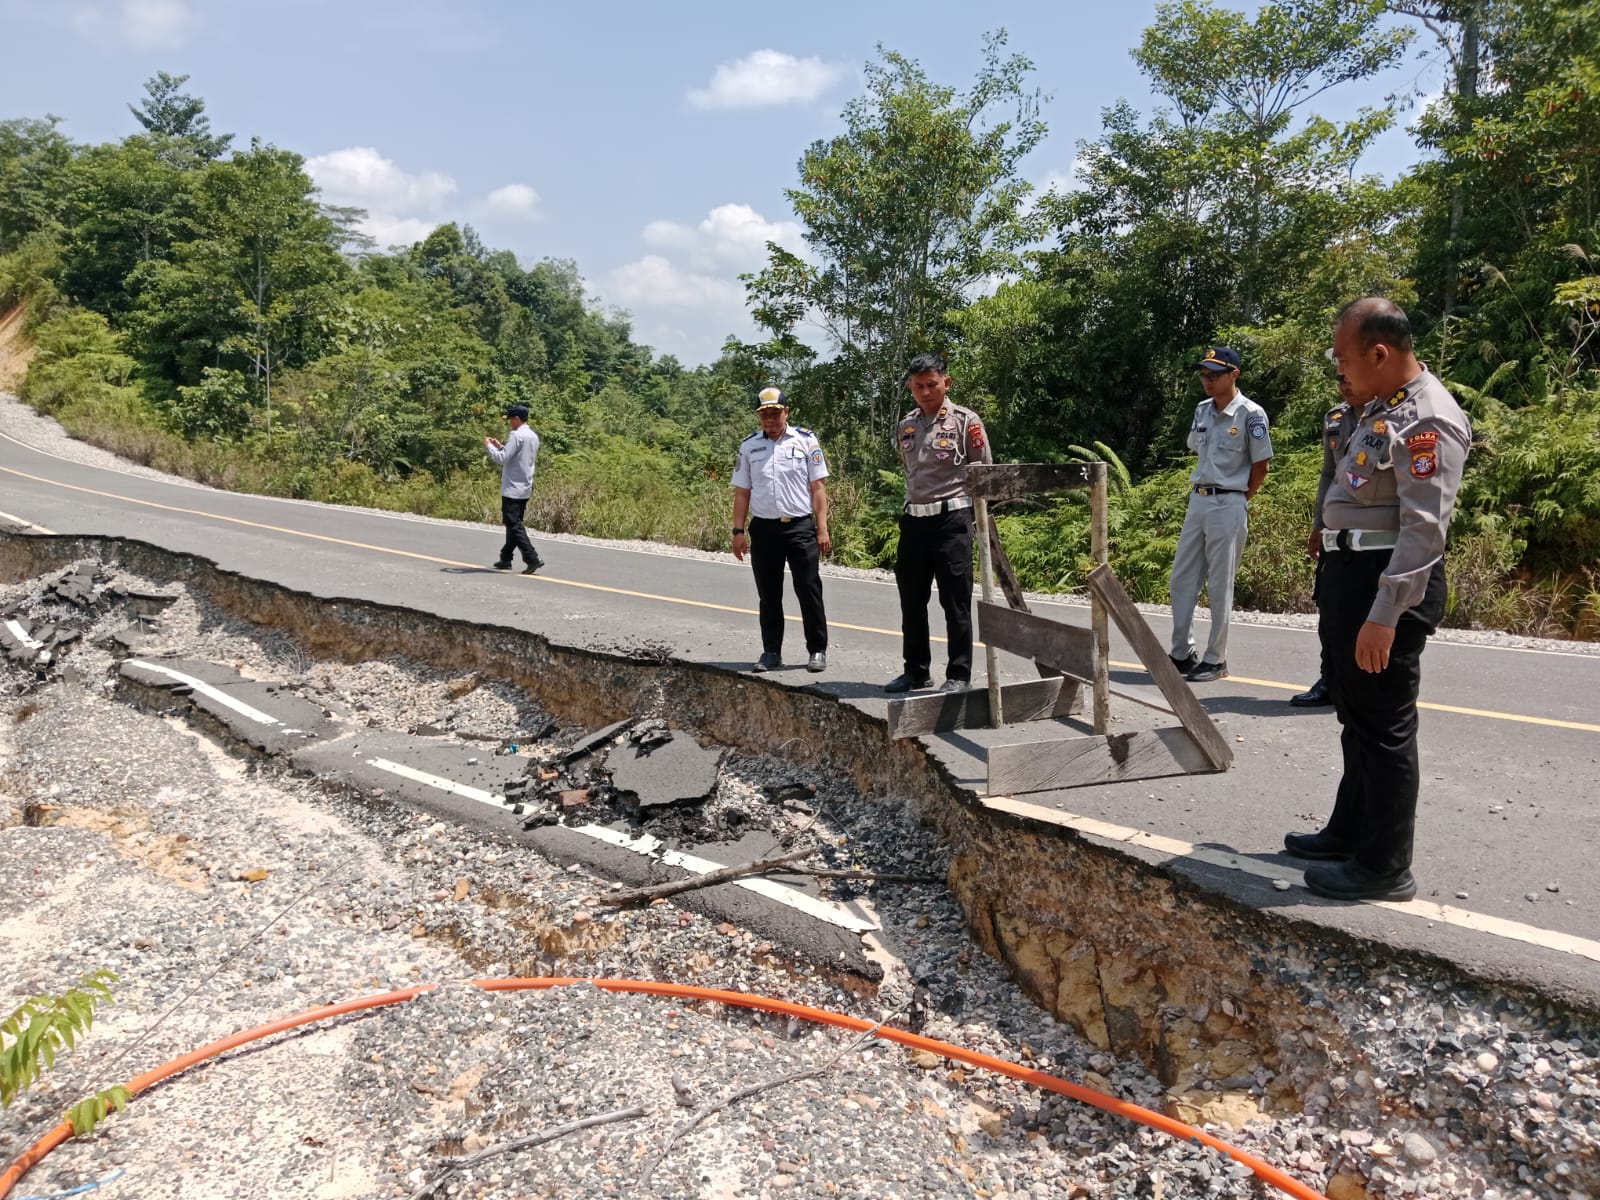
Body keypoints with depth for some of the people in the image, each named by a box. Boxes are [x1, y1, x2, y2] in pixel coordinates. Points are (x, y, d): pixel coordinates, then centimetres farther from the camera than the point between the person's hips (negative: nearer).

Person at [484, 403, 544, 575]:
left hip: (512, 489, -9)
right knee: (515, 523, 15)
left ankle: (532, 559, -17)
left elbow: (502, 459, -17)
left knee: (514, 525, -8)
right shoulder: (534, 437, 12)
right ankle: (505, 559, 23)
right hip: (525, 488, 9)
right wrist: (500, 445, 21)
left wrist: (489, 446, -2)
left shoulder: (516, 435, -15)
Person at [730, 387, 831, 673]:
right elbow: (742, 491, 10)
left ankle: (817, 651, 11)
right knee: (768, 595, 10)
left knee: (809, 590, -1)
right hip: (763, 528, 3)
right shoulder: (749, 445, 8)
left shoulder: (806, 440, 1)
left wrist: (822, 529, -4)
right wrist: (738, 531, 4)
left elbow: (817, 487, 0)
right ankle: (771, 652, 20)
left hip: (800, 527, -2)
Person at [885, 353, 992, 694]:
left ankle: (959, 675, 9)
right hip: (913, 521, 5)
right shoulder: (905, 426, 11)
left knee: (955, 602, -1)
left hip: (952, 519, -5)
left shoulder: (965, 420, -4)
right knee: (911, 600, 11)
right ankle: (916, 670, 24)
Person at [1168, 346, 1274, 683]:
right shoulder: (1201, 410, 8)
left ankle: (1215, 660, 9)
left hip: (1228, 506, -7)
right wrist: (1200, 492, 12)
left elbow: (1260, 466, -6)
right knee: (1182, 579, 9)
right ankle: (1182, 653, 20)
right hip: (1197, 501, 7)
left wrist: (1237, 502, -2)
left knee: (1220, 586, 0)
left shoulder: (1251, 414, -11)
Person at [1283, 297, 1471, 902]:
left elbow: (1425, 528, -24)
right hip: (1350, 573, 10)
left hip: (1387, 583, -10)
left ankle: (1384, 867, 12)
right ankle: (1350, 833, 36)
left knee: (1383, 726, -1)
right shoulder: (1380, 408, 13)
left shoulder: (1427, 422, -18)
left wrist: (1384, 615, -27)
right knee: (1355, 713, 20)